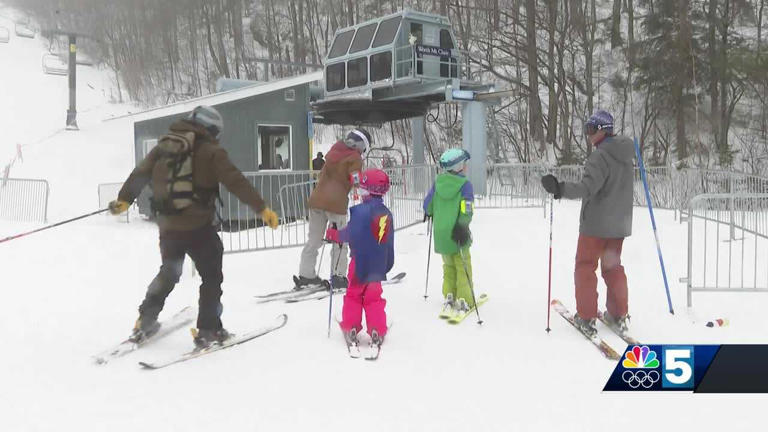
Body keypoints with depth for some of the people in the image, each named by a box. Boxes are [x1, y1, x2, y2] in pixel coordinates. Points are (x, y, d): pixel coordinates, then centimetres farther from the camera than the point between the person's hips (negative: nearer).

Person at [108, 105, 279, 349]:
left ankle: (145, 323, 28)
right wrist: (262, 209, -14)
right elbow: (236, 182, -13)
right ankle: (208, 330, 5)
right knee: (212, 276, 8)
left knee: (168, 273, 25)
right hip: (198, 227, -6)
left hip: (168, 226, 6)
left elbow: (140, 173, 15)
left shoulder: (164, 146, 10)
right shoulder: (210, 152, -6)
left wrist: (124, 199, 27)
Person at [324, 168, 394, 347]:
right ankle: (377, 331, 8)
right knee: (373, 298, 14)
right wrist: (387, 265, 23)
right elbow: (389, 244, 12)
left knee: (353, 295, 11)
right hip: (378, 265, 5)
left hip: (361, 263, -5)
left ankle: (351, 329, 11)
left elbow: (350, 234, -13)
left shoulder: (360, 210, -16)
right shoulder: (387, 213, 5)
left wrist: (333, 234, 5)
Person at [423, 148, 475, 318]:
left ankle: (449, 298, 19)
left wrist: (430, 213, 28)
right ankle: (464, 301, 10)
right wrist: (463, 227, -15)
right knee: (463, 266, 8)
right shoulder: (465, 184, -10)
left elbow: (427, 205, 8)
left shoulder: (437, 181, 2)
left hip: (440, 232, 4)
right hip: (457, 233, -4)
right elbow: (466, 210, -19)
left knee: (448, 266, 19)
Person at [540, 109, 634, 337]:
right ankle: (619, 315, 20)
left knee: (585, 266, 4)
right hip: (620, 224, 7)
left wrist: (560, 188, -38)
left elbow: (587, 188, -30)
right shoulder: (626, 156, 9)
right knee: (613, 267, 18)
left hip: (595, 224, -7)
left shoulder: (600, 157, -18)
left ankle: (586, 316, 5)